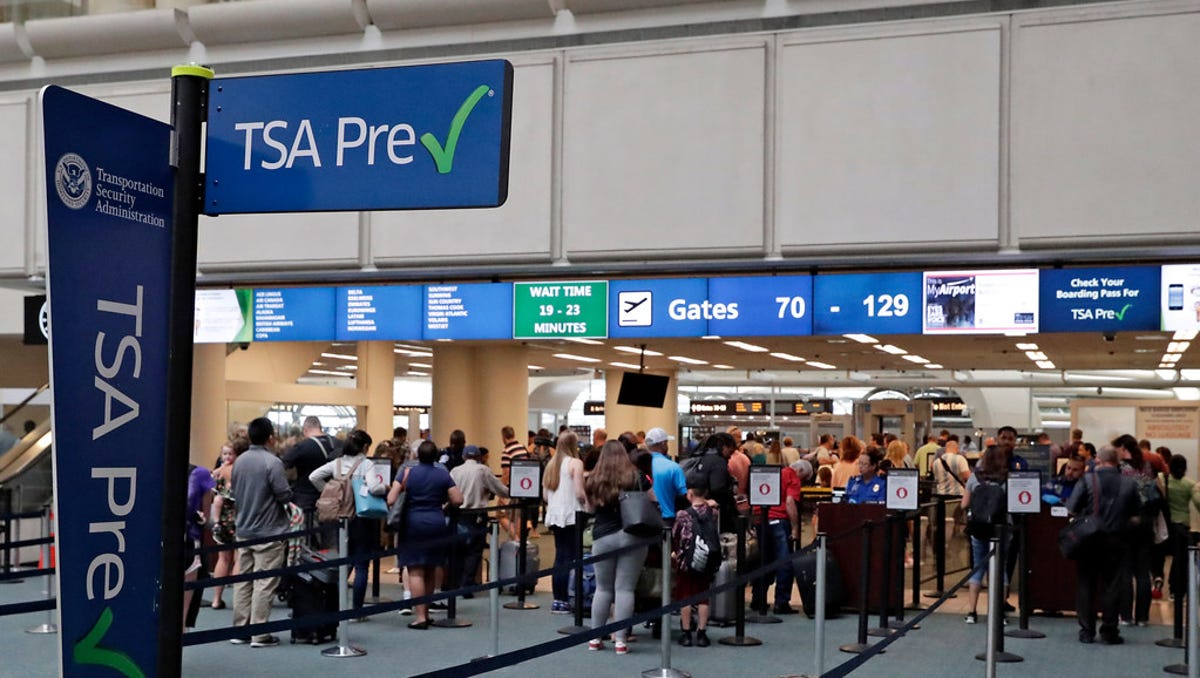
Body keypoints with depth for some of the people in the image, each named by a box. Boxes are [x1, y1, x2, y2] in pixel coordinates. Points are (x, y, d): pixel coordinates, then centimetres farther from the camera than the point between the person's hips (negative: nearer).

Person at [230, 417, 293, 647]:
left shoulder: (239, 461, 6)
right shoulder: (272, 462, -17)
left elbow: (234, 491, 15)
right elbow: (285, 495, -16)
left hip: (244, 530, 7)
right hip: (269, 531, -7)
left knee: (243, 582, 12)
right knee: (264, 583, -2)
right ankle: (259, 634, -1)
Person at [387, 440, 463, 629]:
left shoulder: (407, 472, -2)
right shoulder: (443, 475, 3)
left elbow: (390, 500, -8)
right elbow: (457, 501, -2)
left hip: (413, 524, -3)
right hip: (437, 524, 3)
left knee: (415, 572, -3)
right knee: (430, 571, 16)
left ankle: (421, 617, -11)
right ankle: (426, 612, 23)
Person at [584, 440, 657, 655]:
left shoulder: (593, 481, 0)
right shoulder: (636, 478, -3)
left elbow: (590, 508, 11)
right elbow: (655, 502, 5)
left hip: (603, 537, 1)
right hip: (632, 537, -1)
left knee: (603, 588, 13)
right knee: (625, 589, 1)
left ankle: (595, 638, 16)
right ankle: (620, 640, -1)